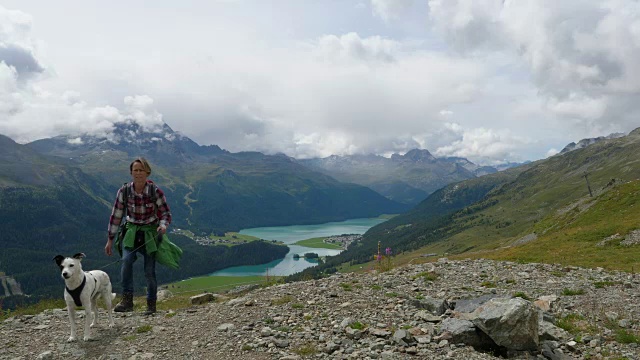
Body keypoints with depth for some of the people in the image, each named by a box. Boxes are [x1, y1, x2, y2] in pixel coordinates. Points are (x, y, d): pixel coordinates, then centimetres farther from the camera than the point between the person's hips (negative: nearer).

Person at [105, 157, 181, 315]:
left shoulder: (155, 191, -14)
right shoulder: (124, 191, -9)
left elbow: (166, 213, -6)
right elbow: (116, 216, 0)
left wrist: (163, 225, -28)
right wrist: (110, 240, 3)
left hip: (151, 233, -1)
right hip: (131, 231, 2)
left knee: (149, 270, -2)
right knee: (127, 260, -26)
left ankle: (151, 305, 17)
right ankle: (127, 300, -19)